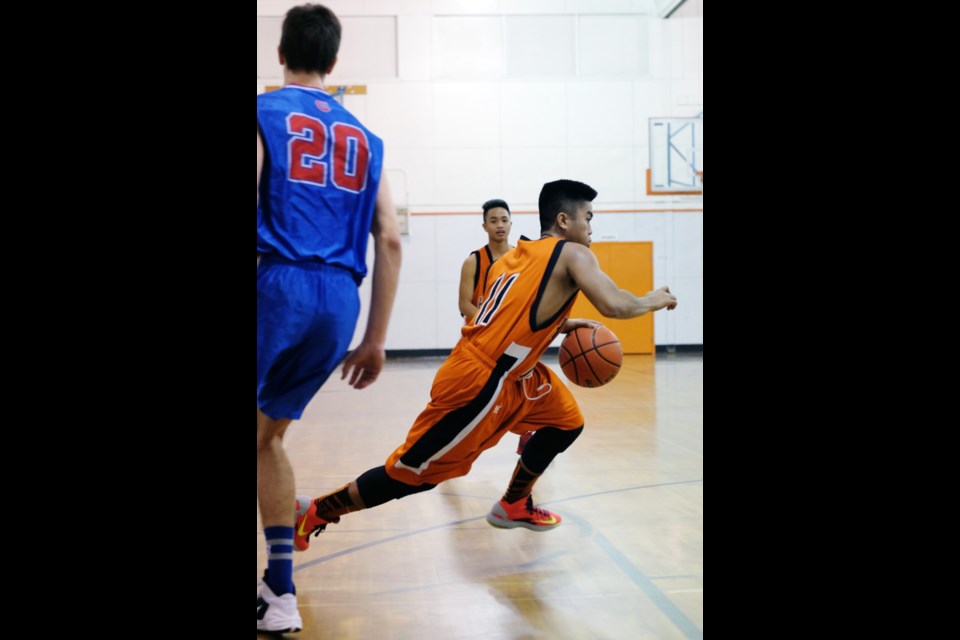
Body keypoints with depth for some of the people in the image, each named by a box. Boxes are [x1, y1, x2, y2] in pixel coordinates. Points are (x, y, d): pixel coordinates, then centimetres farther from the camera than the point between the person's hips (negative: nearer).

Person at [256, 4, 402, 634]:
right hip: (340, 299, 5)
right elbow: (389, 241, 11)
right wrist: (376, 339, 14)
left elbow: (276, 217, -11)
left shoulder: (263, 113, 4)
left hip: (279, 284, -5)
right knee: (268, 437, 19)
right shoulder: (364, 137, 18)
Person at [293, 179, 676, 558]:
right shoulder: (573, 253, -7)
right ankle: (314, 513, 14)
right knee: (412, 473, 2)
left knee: (567, 422, 19)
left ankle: (514, 506, 31)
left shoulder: (514, 256, 17)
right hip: (479, 384, -9)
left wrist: (564, 325, 19)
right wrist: (654, 301, 0)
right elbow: (614, 305, -20)